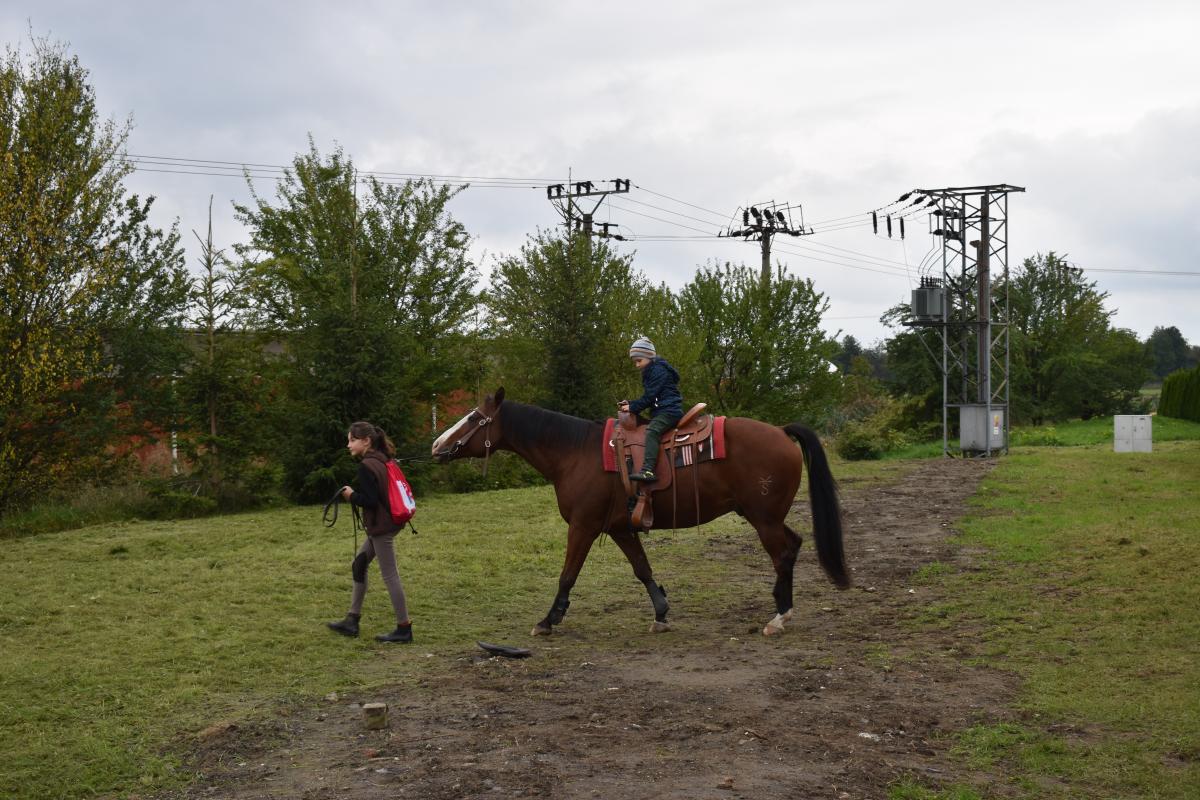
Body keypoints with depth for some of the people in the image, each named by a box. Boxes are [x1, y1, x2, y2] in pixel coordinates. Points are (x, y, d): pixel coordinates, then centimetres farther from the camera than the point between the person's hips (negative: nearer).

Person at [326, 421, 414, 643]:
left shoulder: (366, 466, -18)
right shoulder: (381, 461, 9)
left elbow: (370, 500, -23)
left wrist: (351, 495, -7)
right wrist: (356, 493, 10)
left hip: (381, 528, -10)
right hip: (386, 523, 10)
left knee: (390, 575, -3)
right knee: (358, 565, 17)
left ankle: (404, 628, 3)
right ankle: (352, 620, 23)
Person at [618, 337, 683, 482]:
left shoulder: (658, 370, -10)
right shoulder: (651, 372, 21)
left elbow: (649, 397, -15)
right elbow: (650, 397, 24)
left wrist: (632, 407, -8)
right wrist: (630, 403, 13)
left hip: (669, 410, -12)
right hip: (660, 411, 12)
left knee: (651, 431, -30)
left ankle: (648, 470, -45)